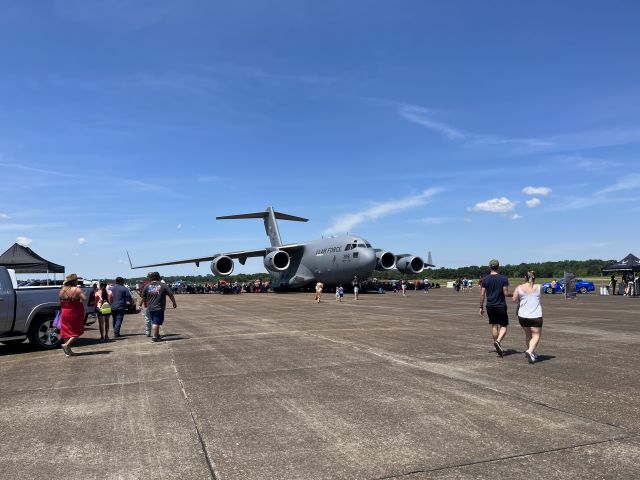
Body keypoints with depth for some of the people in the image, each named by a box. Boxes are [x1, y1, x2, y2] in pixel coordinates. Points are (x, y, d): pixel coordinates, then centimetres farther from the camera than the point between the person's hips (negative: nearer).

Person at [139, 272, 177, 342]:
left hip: (150, 308, 4)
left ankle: (157, 335, 28)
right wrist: (174, 303, 8)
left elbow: (143, 297, 8)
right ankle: (154, 337, -5)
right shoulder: (163, 285, -5)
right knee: (156, 323, -3)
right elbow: (171, 295, -5)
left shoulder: (147, 286, 2)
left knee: (154, 322, 17)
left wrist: (140, 304, 25)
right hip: (159, 308, -4)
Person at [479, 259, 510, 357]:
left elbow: (482, 294, -1)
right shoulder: (503, 279, -8)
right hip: (501, 305, -3)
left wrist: (481, 307, 6)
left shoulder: (485, 279, -1)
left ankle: (498, 347, 19)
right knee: (503, 326, 7)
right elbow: (506, 293, -10)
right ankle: (498, 341, -19)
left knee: (494, 325, 13)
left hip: (490, 306, 3)